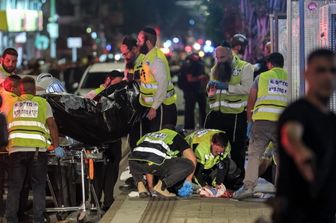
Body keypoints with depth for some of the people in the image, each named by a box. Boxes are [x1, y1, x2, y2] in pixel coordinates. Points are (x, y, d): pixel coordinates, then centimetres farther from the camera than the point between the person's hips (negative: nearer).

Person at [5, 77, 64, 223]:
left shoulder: (11, 104, 15)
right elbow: (52, 125, 4)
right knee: (38, 186, 7)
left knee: (14, 186, 8)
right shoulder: (42, 102, 9)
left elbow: (5, 127, 15)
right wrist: (56, 146, 8)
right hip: (37, 149, -1)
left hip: (15, 149, 1)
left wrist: (6, 145, 26)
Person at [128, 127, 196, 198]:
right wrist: (188, 183, 24)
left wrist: (150, 187, 50)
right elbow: (192, 158, 18)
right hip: (155, 163, -5)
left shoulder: (148, 135, 40)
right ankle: (161, 186, 0)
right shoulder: (176, 136, 27)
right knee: (189, 165, 10)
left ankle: (140, 184, 14)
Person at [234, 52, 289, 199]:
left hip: (263, 119, -1)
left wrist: (250, 121, 24)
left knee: (254, 154, -3)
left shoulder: (262, 77, 14)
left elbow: (251, 101, 14)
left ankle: (248, 186, -15)